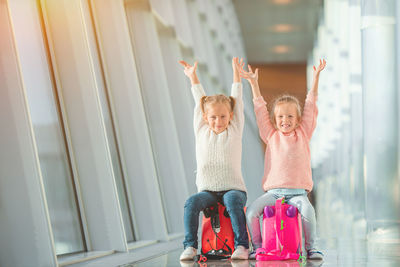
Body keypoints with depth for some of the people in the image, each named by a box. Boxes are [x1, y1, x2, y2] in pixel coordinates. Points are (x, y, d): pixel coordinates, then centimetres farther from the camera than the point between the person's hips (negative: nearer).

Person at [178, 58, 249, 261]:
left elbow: (237, 99, 10)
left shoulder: (235, 131, 6)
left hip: (233, 188, -2)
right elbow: (199, 101, 18)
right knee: (192, 202, -28)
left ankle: (241, 246, -33)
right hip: (207, 190, 2)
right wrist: (193, 77, 24)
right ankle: (190, 246, -23)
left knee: (233, 200, -35)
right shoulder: (201, 131, 10)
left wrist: (236, 72, 13)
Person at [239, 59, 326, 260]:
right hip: (273, 192, 1)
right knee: (251, 211, -22)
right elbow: (260, 109, 11)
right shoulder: (271, 135, 13)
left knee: (307, 211, -31)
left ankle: (310, 247, -13)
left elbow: (310, 106, 9)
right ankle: (257, 247, -5)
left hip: (297, 192, -1)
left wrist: (316, 78, 6)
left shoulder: (303, 134, 11)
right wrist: (253, 82, 7)